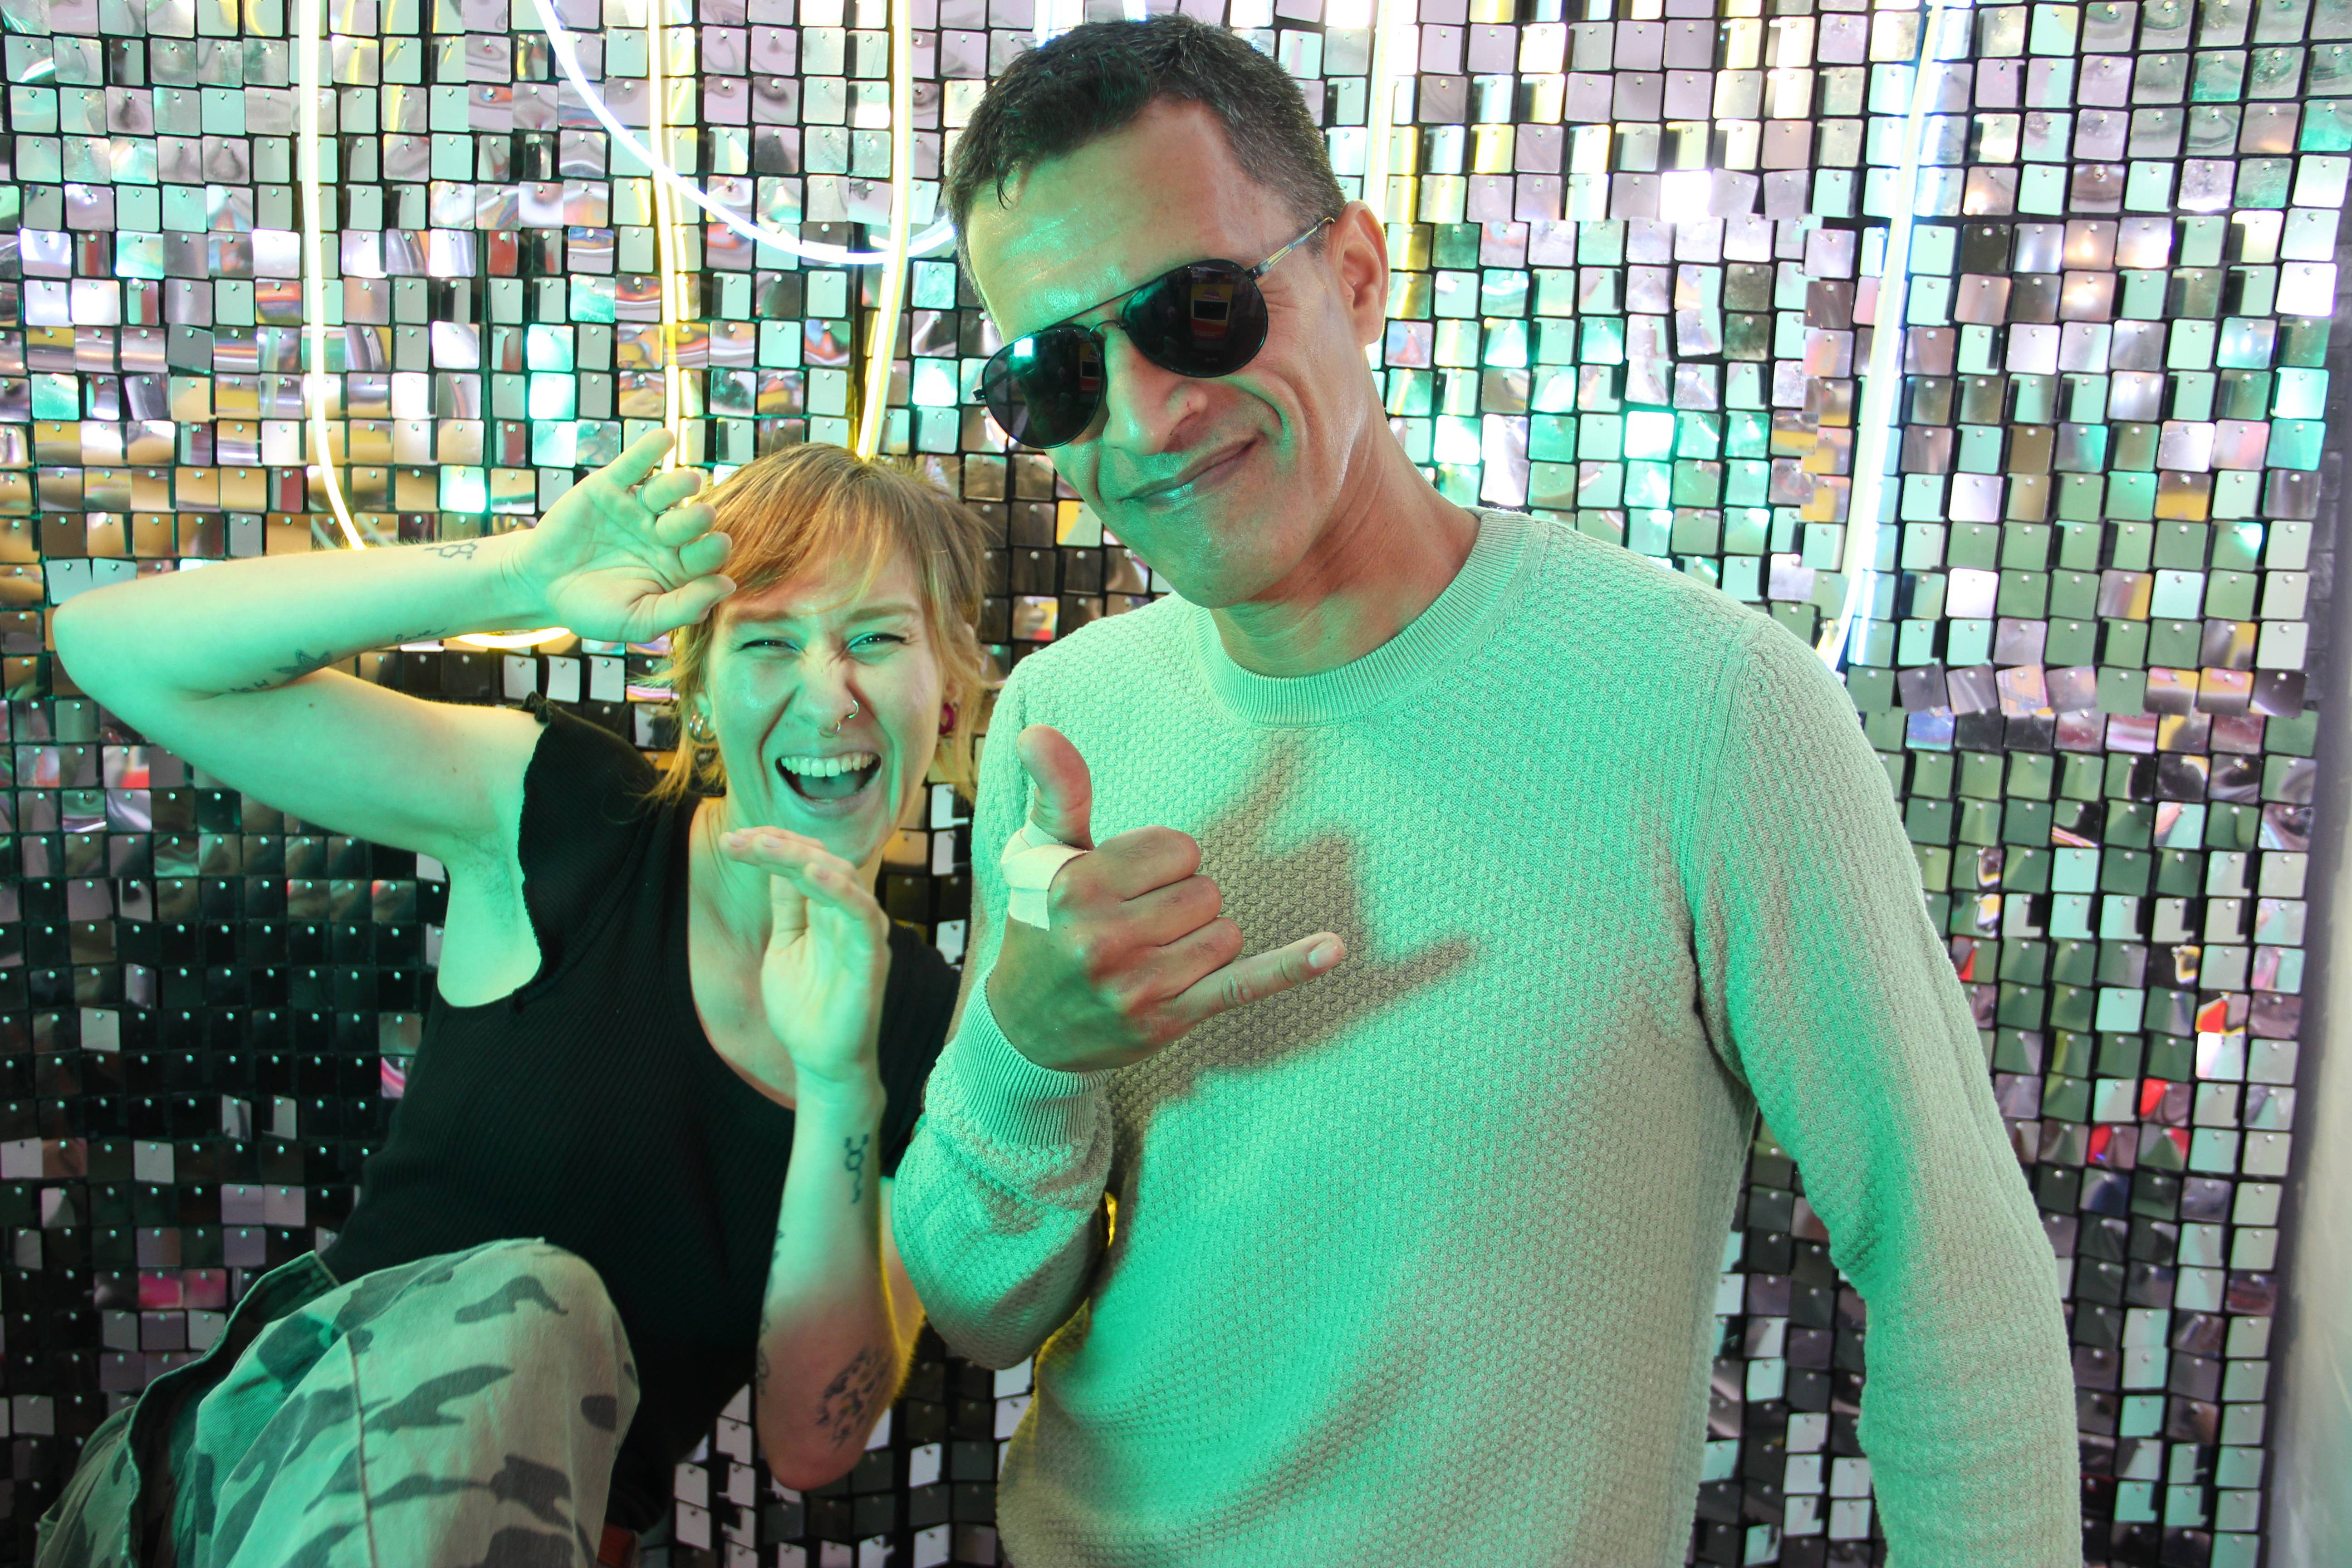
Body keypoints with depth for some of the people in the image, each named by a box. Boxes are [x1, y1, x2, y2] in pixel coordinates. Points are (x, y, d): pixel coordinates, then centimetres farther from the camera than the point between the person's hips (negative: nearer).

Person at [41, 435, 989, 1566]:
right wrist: (514, 578, -23)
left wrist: (839, 1084, -21)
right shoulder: (558, 815, -6)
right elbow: (114, 647, -11)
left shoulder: (932, 1026, -3)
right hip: (273, 1462, -3)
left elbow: (811, 1443, -8)